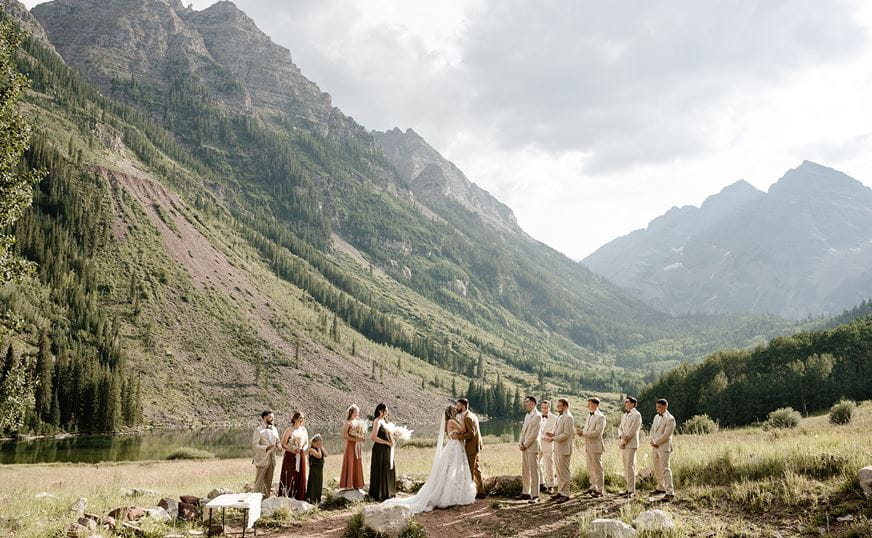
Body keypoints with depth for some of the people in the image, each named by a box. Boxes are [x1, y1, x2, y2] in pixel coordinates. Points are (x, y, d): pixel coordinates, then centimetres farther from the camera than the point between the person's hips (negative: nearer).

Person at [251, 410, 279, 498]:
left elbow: (277, 441, 19)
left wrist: (278, 445, -5)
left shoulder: (274, 429, 10)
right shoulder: (258, 430, -9)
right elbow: (254, 445, -15)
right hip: (262, 460, -6)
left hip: (271, 459, 6)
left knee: (268, 482, 11)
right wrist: (266, 448, -28)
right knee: (259, 482, -2)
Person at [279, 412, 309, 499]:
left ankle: (299, 498, 10)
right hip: (290, 456, -5)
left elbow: (306, 443, 15)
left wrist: (303, 449, -7)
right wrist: (293, 450, -20)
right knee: (288, 477, -5)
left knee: (300, 478, 5)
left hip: (300, 457, 5)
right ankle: (285, 498, 0)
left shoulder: (304, 430, 8)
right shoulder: (289, 429, -6)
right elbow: (283, 444, -7)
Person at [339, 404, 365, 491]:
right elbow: (344, 435, -16)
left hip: (358, 447, 7)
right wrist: (355, 439, -22)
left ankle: (356, 484, 15)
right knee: (350, 465, -1)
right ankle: (348, 485, 5)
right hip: (350, 446, -7)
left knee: (357, 466, 8)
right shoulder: (348, 423, -10)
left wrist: (361, 438, 0)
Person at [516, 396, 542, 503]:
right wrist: (521, 444, 6)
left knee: (534, 471, -6)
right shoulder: (527, 416, 18)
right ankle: (525, 493, 18)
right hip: (524, 448, 8)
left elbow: (534, 434, -15)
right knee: (525, 472, 11)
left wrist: (525, 445, -11)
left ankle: (535, 495, -5)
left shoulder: (537, 416, -10)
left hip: (532, 447, -8)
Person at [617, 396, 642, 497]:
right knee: (626, 466, 9)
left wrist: (625, 439, -11)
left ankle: (631, 490, -10)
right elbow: (620, 428, 15)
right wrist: (621, 438, -2)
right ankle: (629, 488, 15)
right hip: (623, 444, 8)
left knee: (630, 466, -11)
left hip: (631, 444, -8)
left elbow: (633, 430, -13)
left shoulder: (636, 415, -6)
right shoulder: (624, 415, 20)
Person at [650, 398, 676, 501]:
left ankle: (670, 493, -11)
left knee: (665, 469, -11)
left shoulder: (670, 419, -13)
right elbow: (652, 429, 15)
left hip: (664, 447, -8)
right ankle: (661, 488, 30)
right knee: (657, 468, 16)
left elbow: (666, 434, -17)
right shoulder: (656, 416, 13)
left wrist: (656, 442, -12)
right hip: (654, 447, 8)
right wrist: (652, 441, -1)